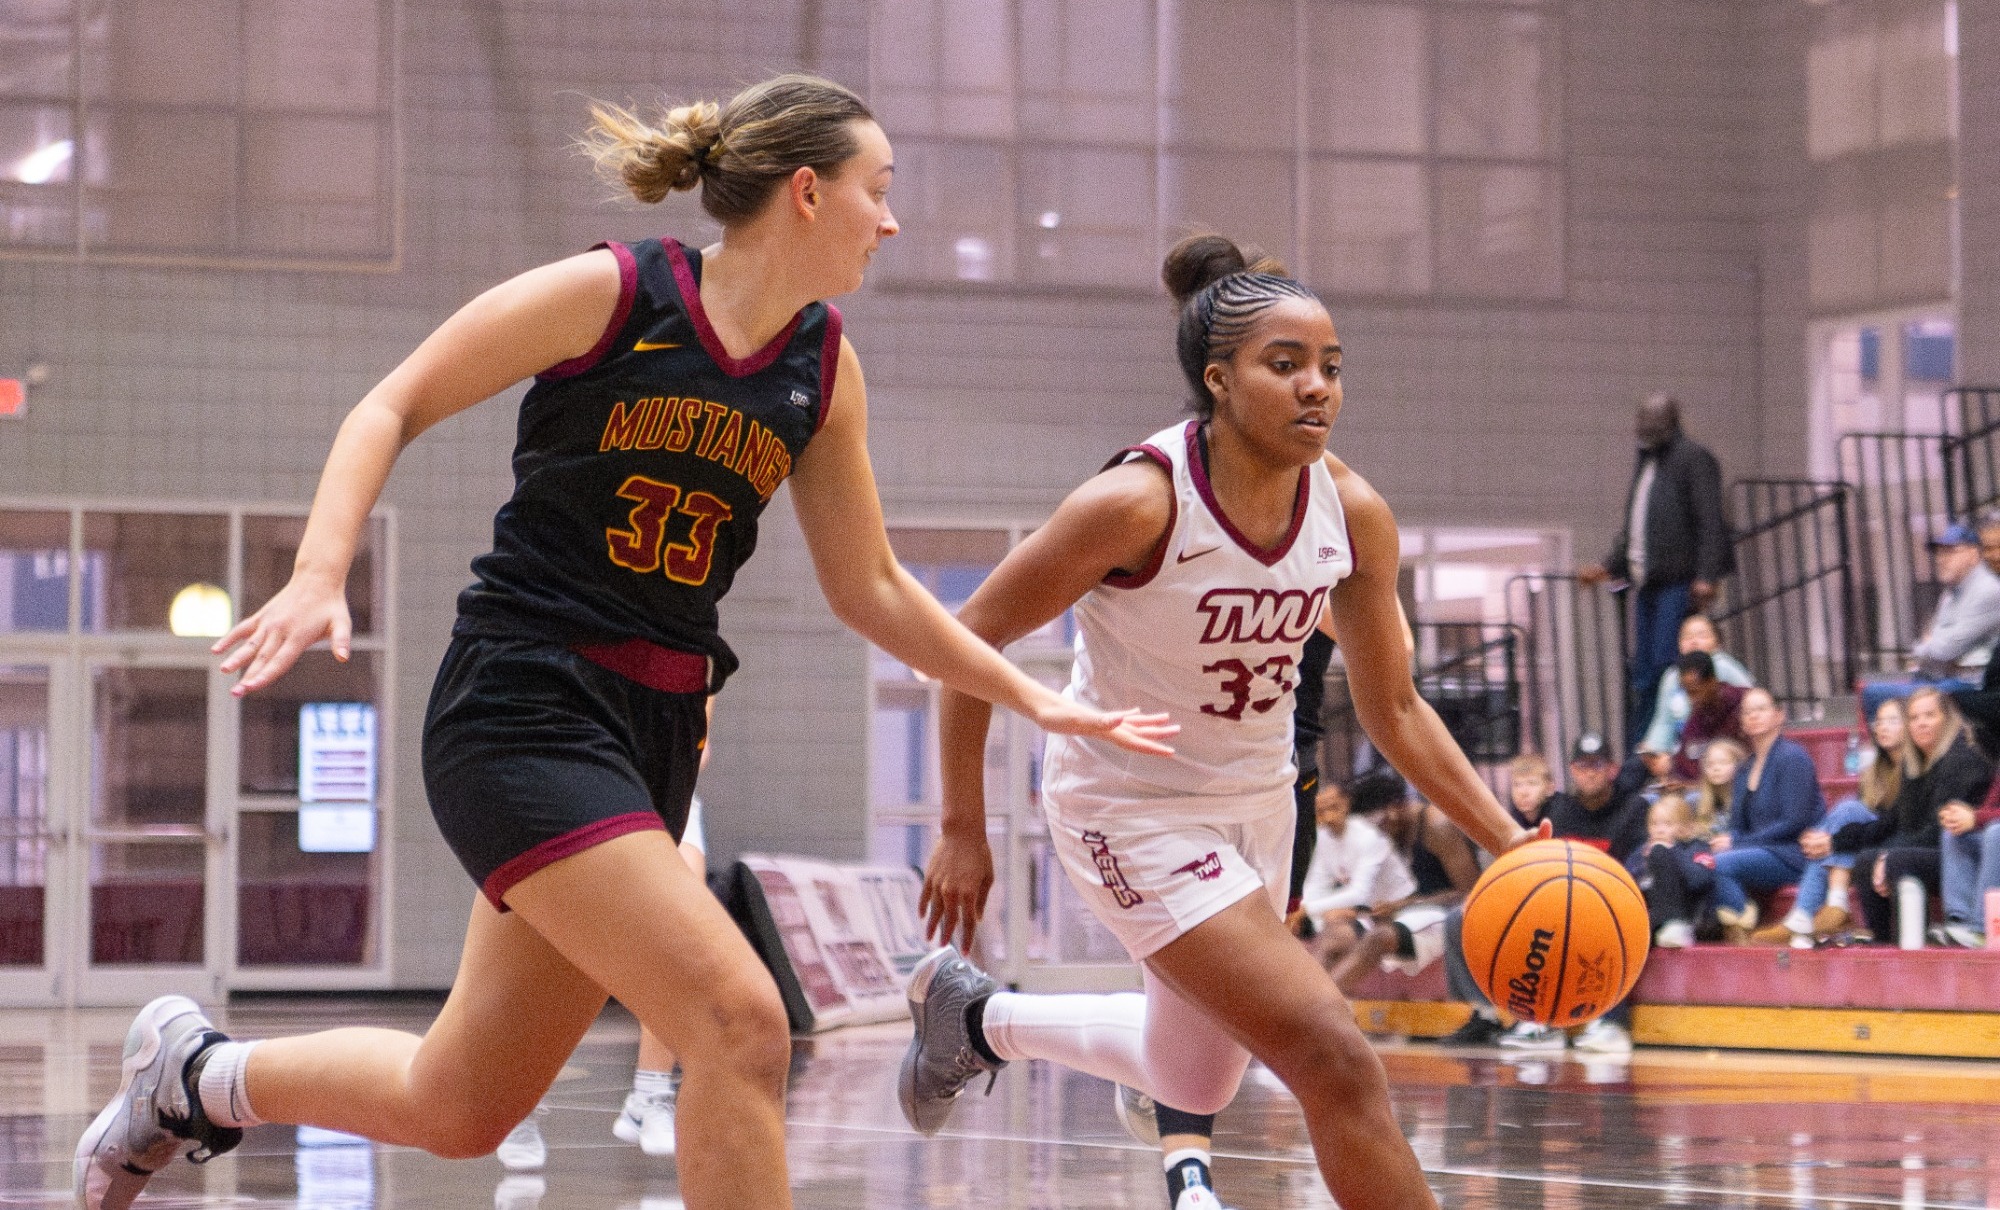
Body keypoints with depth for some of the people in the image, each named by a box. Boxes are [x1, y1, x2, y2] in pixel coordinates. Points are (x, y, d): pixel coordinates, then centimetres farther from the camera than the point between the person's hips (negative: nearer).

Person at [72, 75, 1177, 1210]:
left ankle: (196, 1073, 36)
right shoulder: (609, 293, -9)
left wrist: (1033, 697, 13)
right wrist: (319, 576, -16)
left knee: (458, 1105, 12)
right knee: (743, 1024, -21)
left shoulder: (825, 368, 8)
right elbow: (392, 408, -2)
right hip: (525, 705, -7)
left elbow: (869, 588, 17)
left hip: (656, 734, 7)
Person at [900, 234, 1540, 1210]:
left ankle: (975, 1017, 47)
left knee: (1194, 1083, 25)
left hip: (1254, 802, 7)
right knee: (1335, 1061, -18)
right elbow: (971, 638, -17)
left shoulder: (1352, 513, -11)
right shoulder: (1140, 503, -27)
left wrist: (1508, 844, -10)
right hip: (1131, 810, -7)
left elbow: (1393, 710, 0)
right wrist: (962, 830, -13)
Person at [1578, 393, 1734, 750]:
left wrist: (1705, 576, -19)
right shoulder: (1645, 463, 20)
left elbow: (1710, 524, -12)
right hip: (1648, 582, 9)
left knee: (1667, 664, -12)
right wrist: (1608, 567, 19)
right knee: (1642, 671, 8)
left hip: (1679, 583, -9)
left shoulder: (1694, 460, -6)